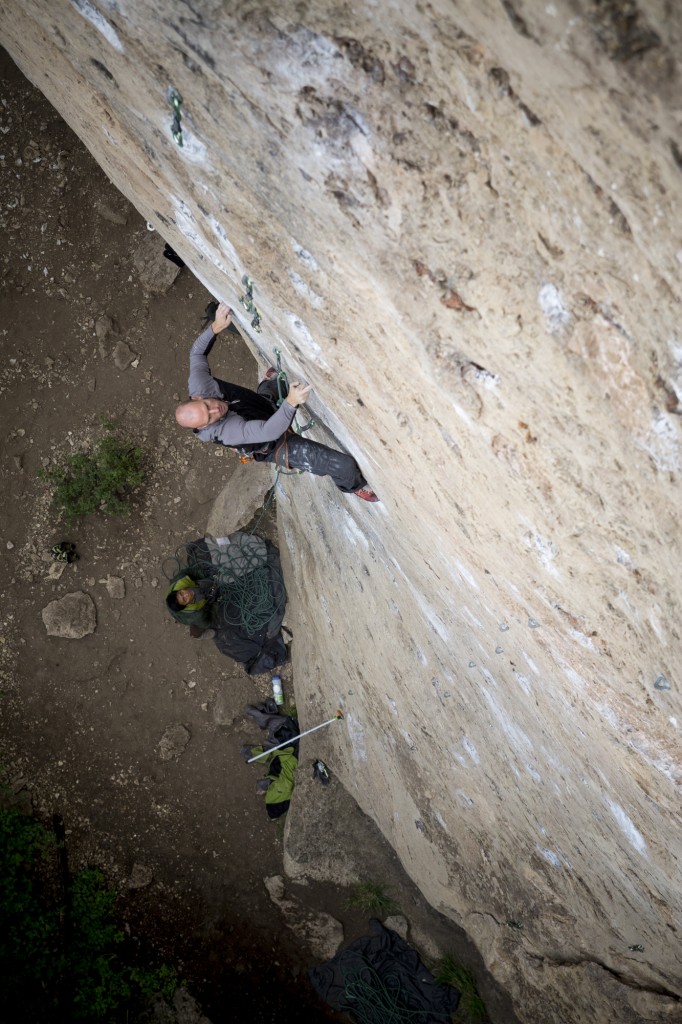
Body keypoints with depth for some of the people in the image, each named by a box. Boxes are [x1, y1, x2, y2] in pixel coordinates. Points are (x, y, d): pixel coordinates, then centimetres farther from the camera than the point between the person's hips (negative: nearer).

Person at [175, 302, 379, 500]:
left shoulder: (199, 386, -25)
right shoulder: (226, 430, -41)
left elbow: (197, 352, -9)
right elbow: (270, 431, -47)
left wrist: (215, 326, -24)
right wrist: (291, 402, -61)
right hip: (277, 445, -7)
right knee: (345, 465, -14)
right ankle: (352, 485, 22)